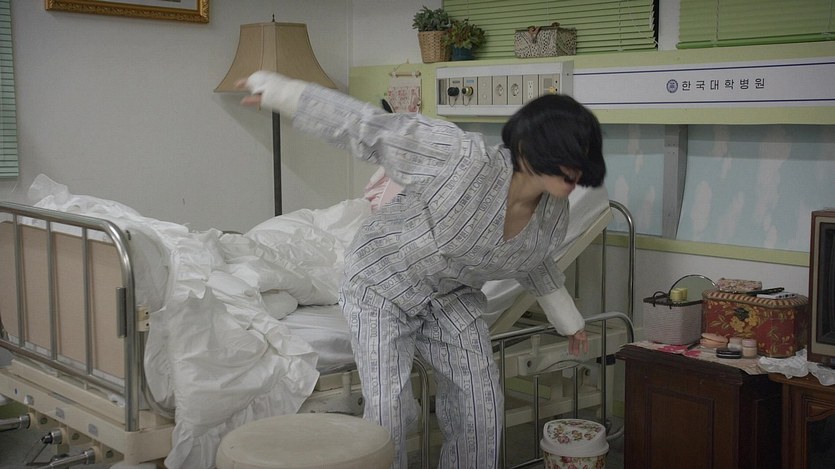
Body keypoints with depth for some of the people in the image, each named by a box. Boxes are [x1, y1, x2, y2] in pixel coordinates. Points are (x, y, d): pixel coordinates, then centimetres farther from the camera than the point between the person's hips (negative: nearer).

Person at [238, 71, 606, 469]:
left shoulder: (554, 216, -13)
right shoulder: (463, 159, -35)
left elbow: (532, 262, 11)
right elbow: (367, 128, -30)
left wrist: (568, 321, 23)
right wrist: (278, 90, -29)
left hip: (452, 296, 6)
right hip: (383, 285, -5)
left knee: (482, 405, 1)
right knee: (389, 406, -17)